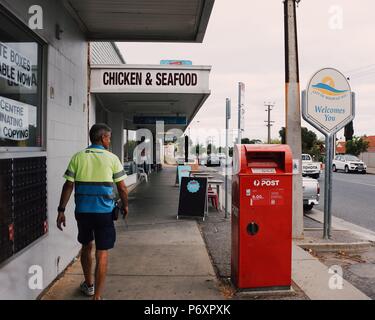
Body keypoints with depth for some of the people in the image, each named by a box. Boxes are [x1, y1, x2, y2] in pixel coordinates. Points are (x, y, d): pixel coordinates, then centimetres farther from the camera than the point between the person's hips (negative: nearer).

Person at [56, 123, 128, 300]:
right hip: (104, 212, -3)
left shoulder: (78, 157, 2)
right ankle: (97, 295, 8)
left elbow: (68, 186, 0)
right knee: (102, 254, 5)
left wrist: (61, 210, 6)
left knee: (86, 247, 23)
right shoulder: (112, 158, -3)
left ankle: (88, 285, 41)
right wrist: (125, 206, 14)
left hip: (82, 211, 3)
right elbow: (122, 188, -2)